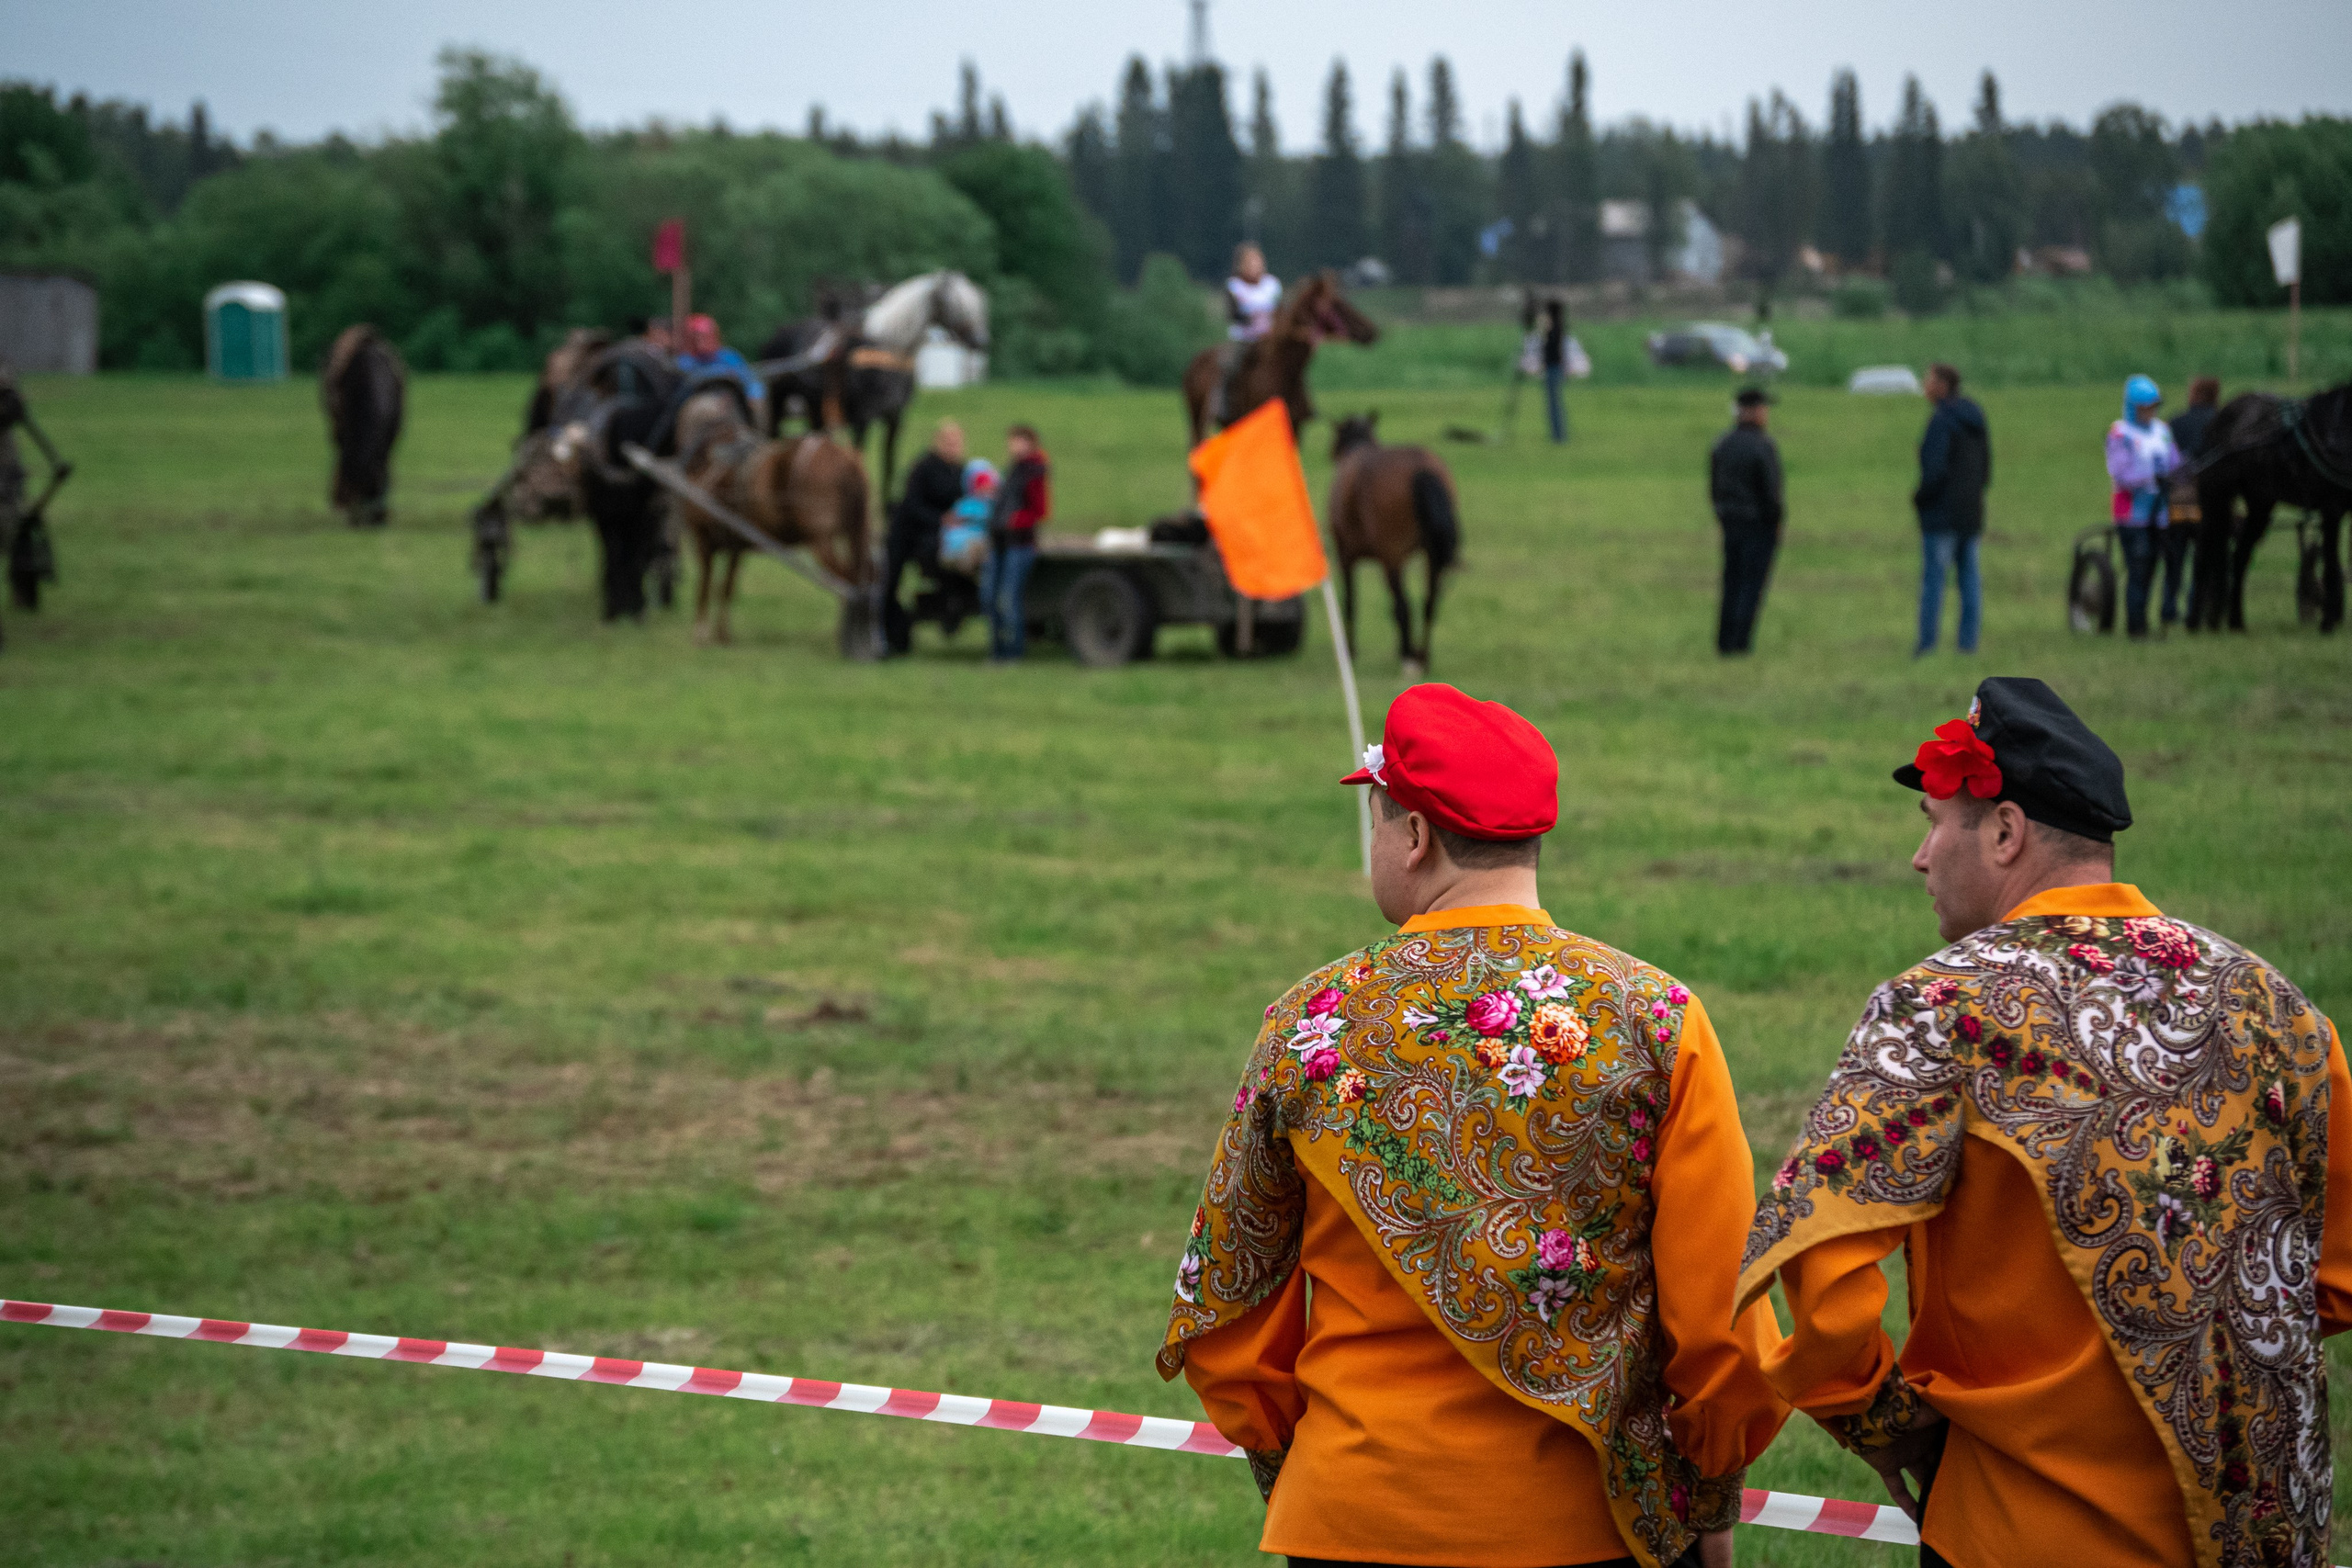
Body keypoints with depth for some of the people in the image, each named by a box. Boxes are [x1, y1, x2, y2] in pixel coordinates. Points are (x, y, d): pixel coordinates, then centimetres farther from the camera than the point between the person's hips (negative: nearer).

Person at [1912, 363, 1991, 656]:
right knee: (1969, 576, 9)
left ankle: (1928, 641, -4)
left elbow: (1935, 469, -24)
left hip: (1941, 511, -8)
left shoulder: (1941, 420, -17)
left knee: (1933, 577, -4)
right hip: (1971, 510, 8)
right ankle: (1969, 640, 9)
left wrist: (1919, 497, -9)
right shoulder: (1974, 420, 10)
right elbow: (1986, 468, 14)